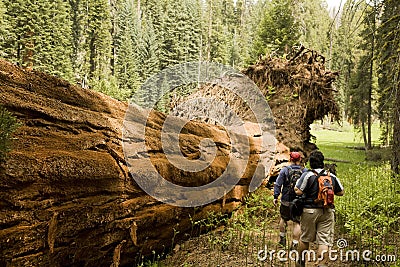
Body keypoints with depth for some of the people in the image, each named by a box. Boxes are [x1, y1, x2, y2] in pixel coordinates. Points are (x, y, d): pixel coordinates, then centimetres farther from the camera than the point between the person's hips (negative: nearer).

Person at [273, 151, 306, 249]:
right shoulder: (304, 171, 0)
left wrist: (275, 196, -4)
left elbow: (278, 184, -8)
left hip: (286, 201, 0)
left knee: (283, 218, 21)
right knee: (297, 222, 4)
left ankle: (282, 238, 30)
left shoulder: (285, 170, -4)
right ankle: (294, 244, 4)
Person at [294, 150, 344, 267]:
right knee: (324, 241, 2)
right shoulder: (332, 176, 3)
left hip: (310, 210, -2)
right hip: (327, 212, 2)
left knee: (305, 238, 14)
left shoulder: (307, 175, -10)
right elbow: (341, 192, 11)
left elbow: (298, 192, -15)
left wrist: (296, 184, 5)